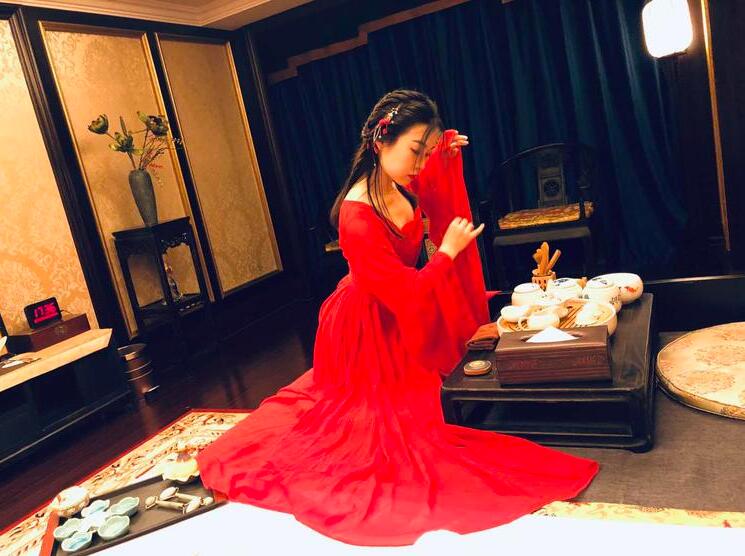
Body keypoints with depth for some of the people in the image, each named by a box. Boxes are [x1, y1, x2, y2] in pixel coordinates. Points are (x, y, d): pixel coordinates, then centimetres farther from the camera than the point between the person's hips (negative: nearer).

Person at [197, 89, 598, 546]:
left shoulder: (397, 185, -13)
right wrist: (448, 251, -22)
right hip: (372, 330, -9)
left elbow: (425, 194, 14)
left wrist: (444, 156, -4)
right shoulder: (358, 218, -36)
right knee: (387, 419, 13)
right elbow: (406, 294, -31)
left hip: (396, 319, 9)